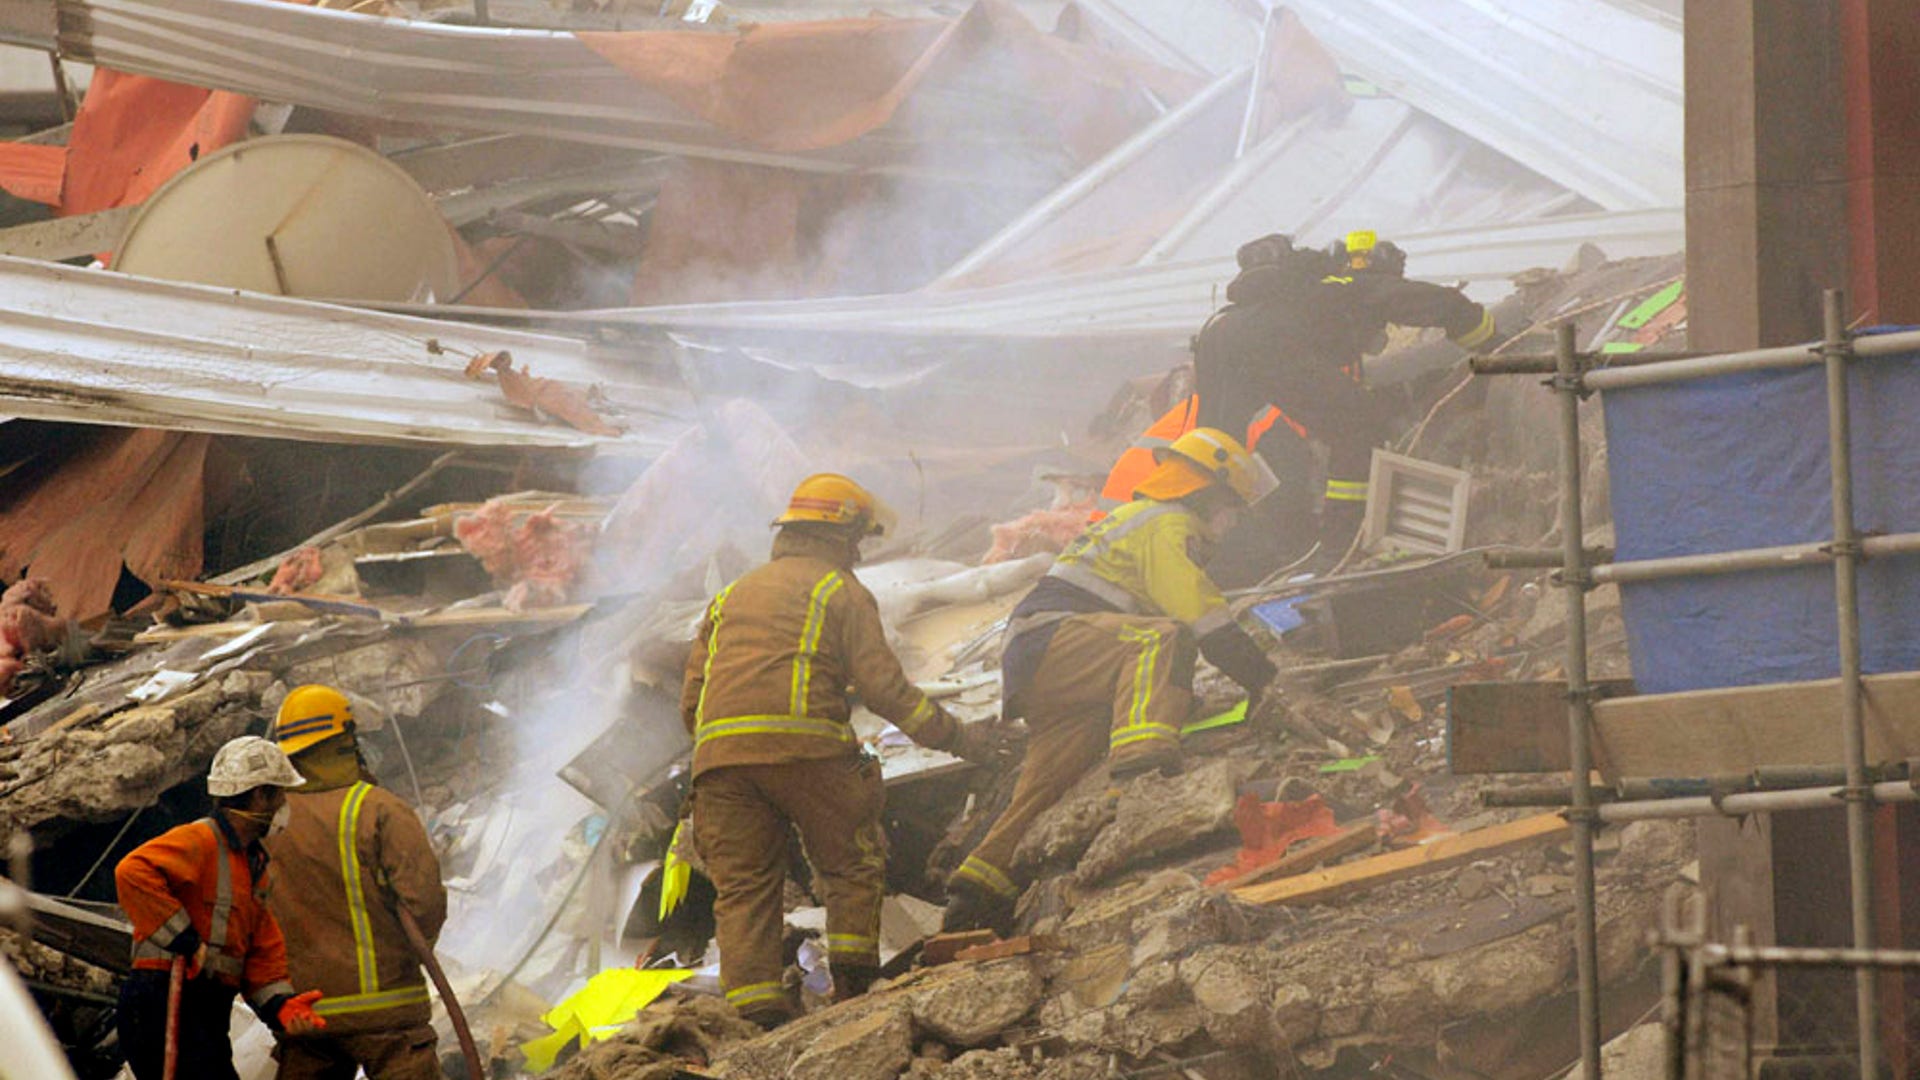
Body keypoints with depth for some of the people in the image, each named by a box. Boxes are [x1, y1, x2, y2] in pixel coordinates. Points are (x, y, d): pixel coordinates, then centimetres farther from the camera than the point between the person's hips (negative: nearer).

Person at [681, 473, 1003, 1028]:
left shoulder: (732, 595, 27)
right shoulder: (841, 591, 9)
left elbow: (691, 697, 24)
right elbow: (883, 686, 0)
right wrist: (957, 738, 6)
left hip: (720, 753, 4)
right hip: (805, 744, -4)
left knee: (744, 886, 4)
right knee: (853, 866, 9)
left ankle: (755, 1007, -6)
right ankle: (855, 987, 0)